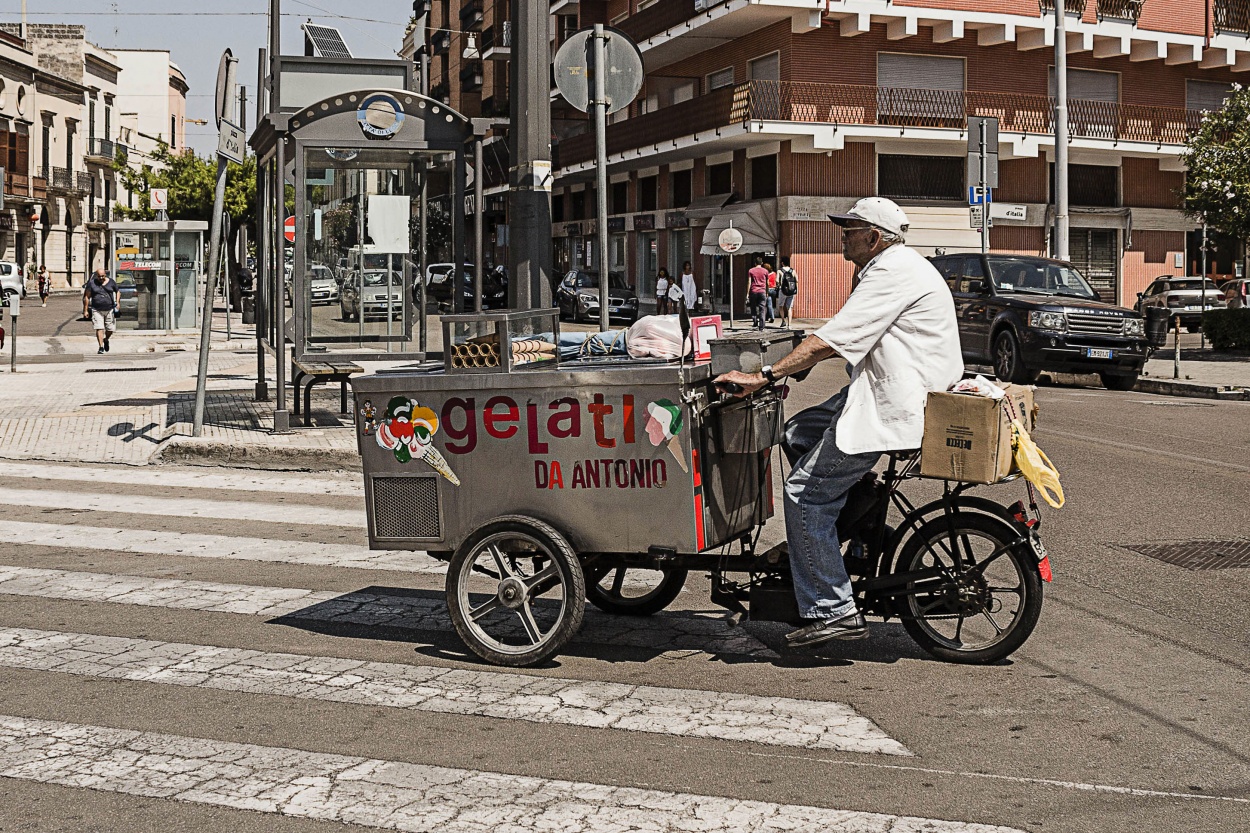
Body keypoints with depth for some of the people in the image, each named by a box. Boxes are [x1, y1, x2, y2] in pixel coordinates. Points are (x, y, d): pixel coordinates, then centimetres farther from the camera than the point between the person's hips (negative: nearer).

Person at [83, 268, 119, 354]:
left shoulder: (111, 282, 5)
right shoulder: (91, 283, 1)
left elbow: (117, 292, 16)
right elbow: (87, 297, 4)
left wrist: (118, 302, -1)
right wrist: (85, 310, 0)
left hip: (110, 309, 1)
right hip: (97, 310, -1)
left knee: (110, 329, 5)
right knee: (99, 328, -11)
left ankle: (106, 340, 37)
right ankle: (101, 347, -9)